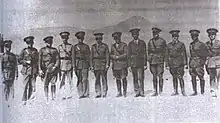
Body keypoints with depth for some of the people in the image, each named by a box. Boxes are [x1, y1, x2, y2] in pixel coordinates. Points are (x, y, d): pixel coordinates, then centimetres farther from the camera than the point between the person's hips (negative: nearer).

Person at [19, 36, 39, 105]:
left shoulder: (35, 51, 12)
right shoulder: (24, 51, 3)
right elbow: (19, 60, 4)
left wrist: (37, 70, 14)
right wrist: (26, 61, -12)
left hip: (34, 70, 3)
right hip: (26, 70, -3)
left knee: (32, 85, 1)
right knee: (26, 85, -7)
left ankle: (30, 99, 11)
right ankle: (24, 100, -4)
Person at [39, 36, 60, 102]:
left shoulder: (54, 50, 12)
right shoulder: (42, 50, 8)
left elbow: (57, 59, 9)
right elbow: (40, 60, 4)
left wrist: (55, 66, -7)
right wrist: (40, 70, -4)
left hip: (53, 69, 1)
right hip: (45, 69, -1)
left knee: (53, 84, -6)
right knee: (46, 84, -1)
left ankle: (53, 97, -2)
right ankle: (46, 98, 4)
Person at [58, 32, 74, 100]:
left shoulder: (71, 46, 7)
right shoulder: (59, 47, 10)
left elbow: (72, 56, 8)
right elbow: (58, 57, 11)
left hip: (69, 64, -1)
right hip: (62, 65, 1)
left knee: (69, 80, -1)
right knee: (62, 81, -3)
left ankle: (69, 95, 5)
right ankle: (63, 95, 1)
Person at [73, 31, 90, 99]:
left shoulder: (86, 46, 8)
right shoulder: (75, 47, 8)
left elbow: (88, 56, 8)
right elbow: (73, 57, 4)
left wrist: (89, 65, 2)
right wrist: (74, 66, -3)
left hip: (85, 63, -1)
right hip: (78, 64, 1)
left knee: (85, 79, -10)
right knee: (79, 80, 2)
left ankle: (86, 94, -9)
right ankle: (80, 94, 6)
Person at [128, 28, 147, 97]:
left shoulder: (142, 43, 7)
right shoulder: (130, 44, 9)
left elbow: (144, 54, 5)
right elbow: (129, 55, 9)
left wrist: (145, 64, -1)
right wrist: (129, 65, 2)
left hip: (140, 63, -1)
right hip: (133, 63, 1)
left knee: (141, 78, -8)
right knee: (135, 78, 2)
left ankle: (142, 92, -1)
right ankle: (137, 92, 9)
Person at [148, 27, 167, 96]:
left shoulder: (162, 41, 3)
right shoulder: (150, 42, 12)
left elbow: (164, 51, 3)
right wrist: (149, 61, 11)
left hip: (160, 61, -3)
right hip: (153, 61, 3)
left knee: (160, 76, -6)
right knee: (154, 77, 5)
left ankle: (160, 91, -1)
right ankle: (155, 92, 9)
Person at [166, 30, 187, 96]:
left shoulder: (181, 44, 3)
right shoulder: (169, 45, 11)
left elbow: (184, 54, 2)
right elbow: (167, 55, 12)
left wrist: (185, 63, -4)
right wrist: (167, 65, 7)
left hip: (179, 64, -3)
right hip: (172, 64, 3)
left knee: (180, 77, -7)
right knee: (174, 77, 7)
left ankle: (183, 91, 0)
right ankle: (175, 91, 15)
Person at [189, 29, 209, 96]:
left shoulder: (201, 44, -3)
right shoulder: (191, 45, 15)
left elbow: (205, 53, -2)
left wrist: (202, 61, -9)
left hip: (199, 63, -6)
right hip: (192, 63, 6)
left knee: (201, 77, -2)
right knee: (193, 78, 4)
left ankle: (202, 91, 4)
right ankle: (195, 92, 10)